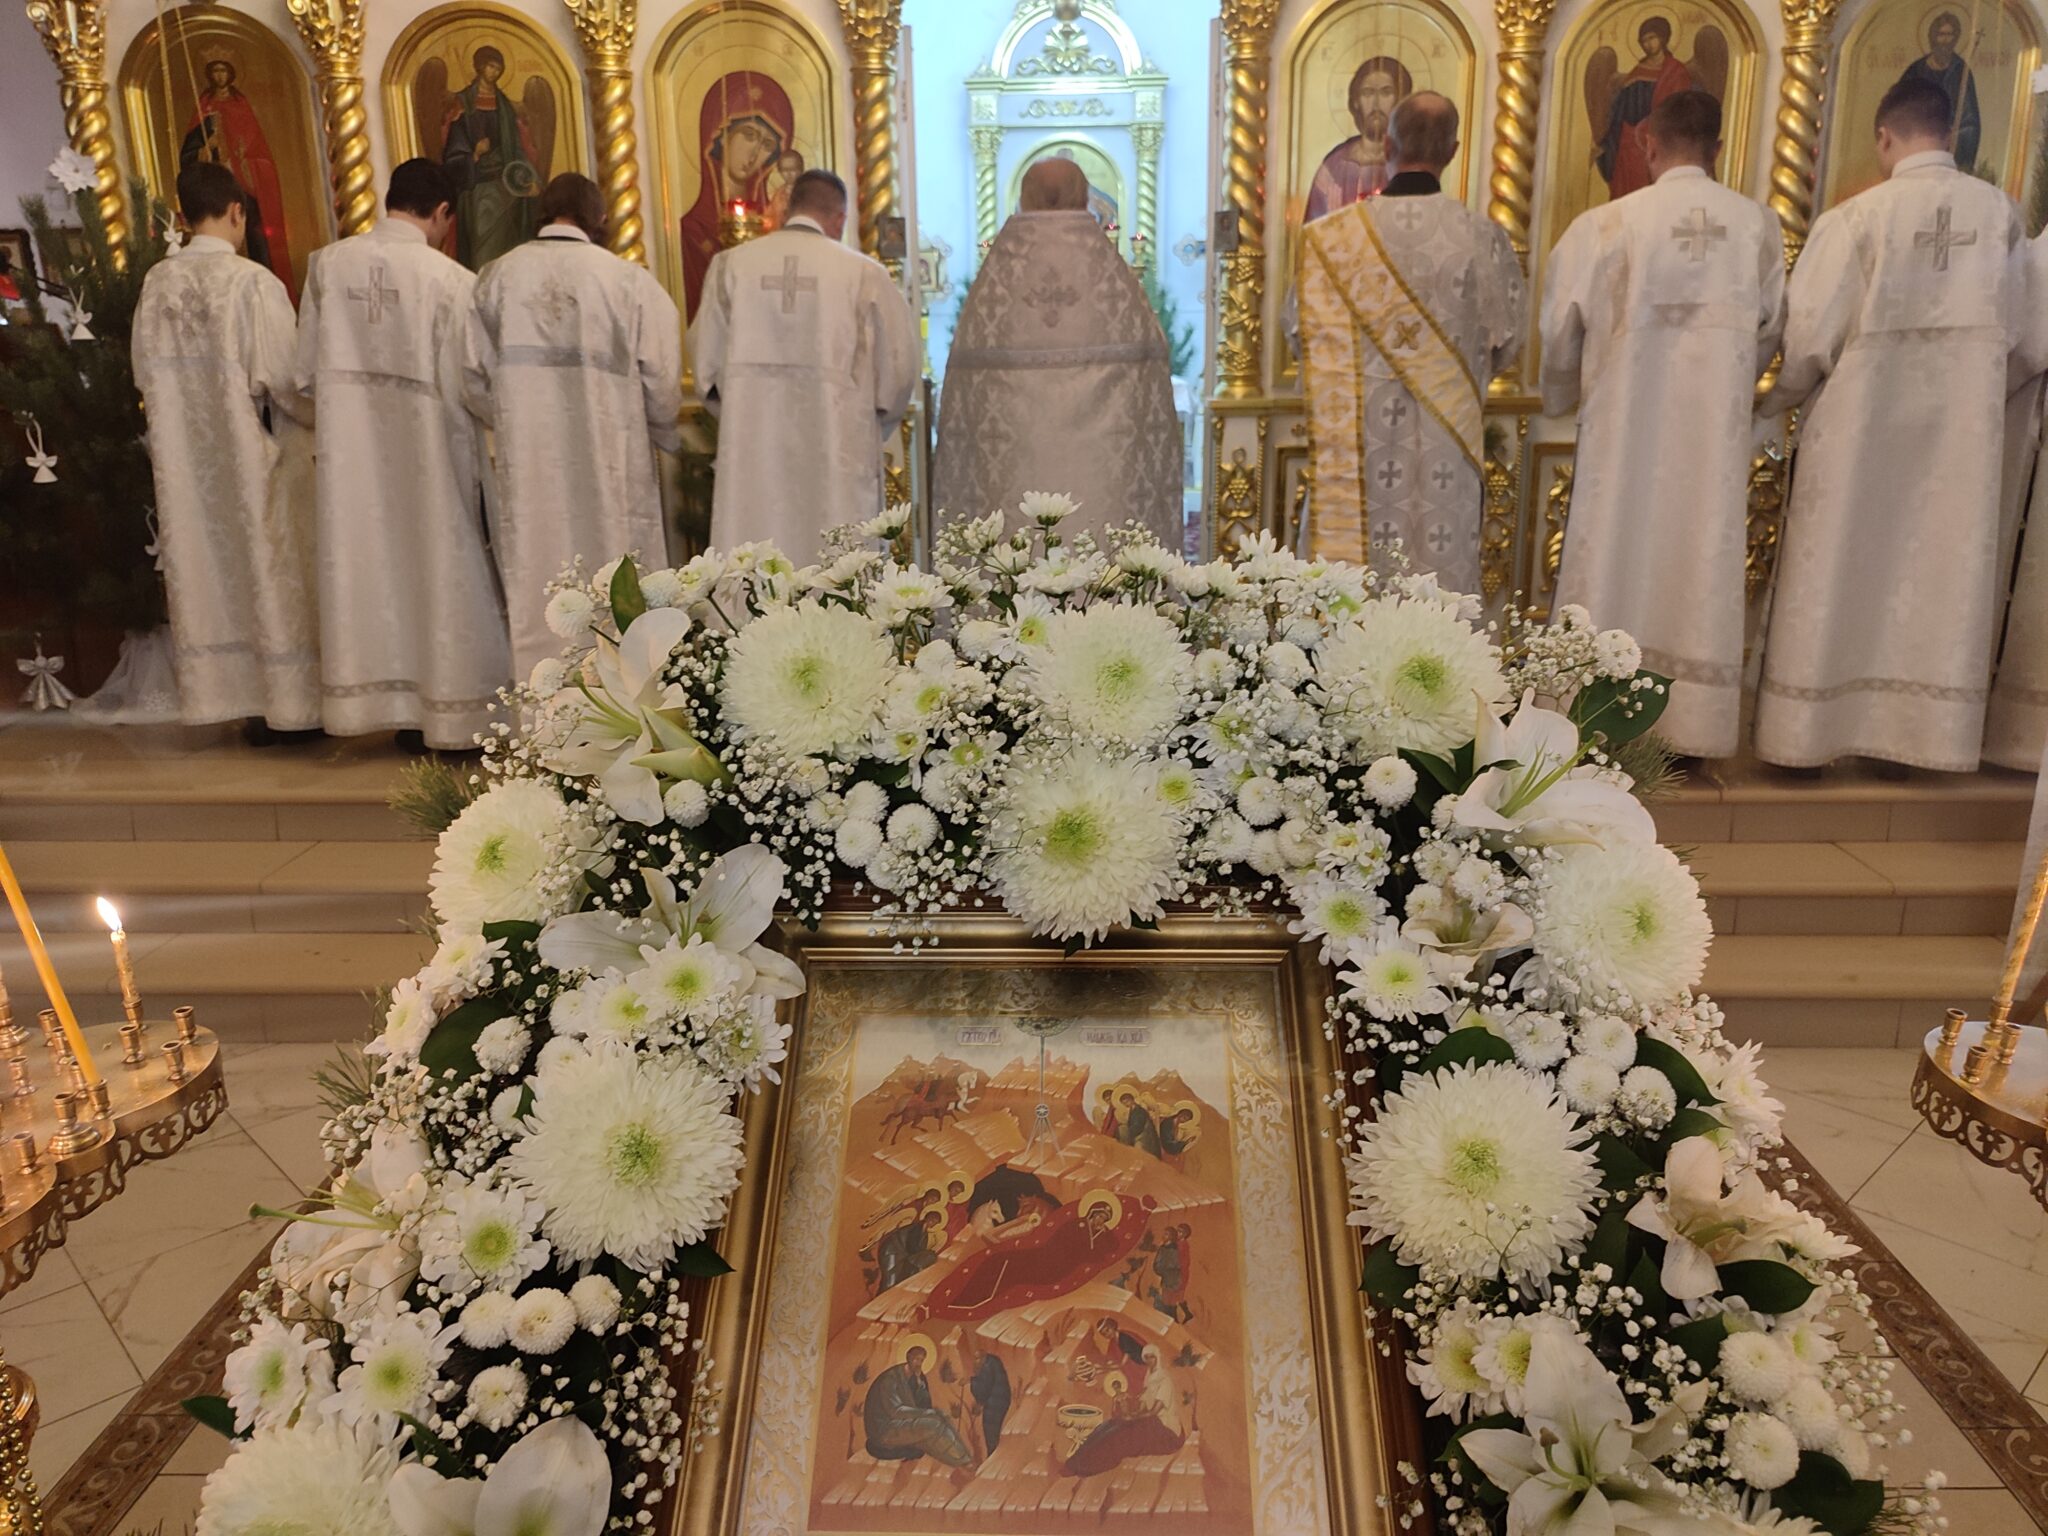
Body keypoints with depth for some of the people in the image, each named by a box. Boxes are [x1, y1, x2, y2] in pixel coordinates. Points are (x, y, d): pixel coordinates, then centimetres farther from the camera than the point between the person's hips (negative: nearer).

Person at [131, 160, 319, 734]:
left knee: (206, 567, 12)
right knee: (268, 566, 3)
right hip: (255, 456, -5)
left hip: (185, 460, 5)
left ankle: (219, 691, 19)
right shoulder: (252, 281, -15)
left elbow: (147, 372, 8)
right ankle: (288, 701, 7)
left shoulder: (156, 284, 2)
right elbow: (284, 374, -15)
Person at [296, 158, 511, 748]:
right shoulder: (449, 278, -12)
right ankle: (448, 714, 13)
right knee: (438, 570, 7)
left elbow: (306, 372, 3)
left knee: (368, 566, 12)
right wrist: (475, 470, -2)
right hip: (425, 456, -3)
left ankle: (380, 696, 20)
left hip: (349, 458, 3)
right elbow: (460, 388, -11)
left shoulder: (328, 264, -1)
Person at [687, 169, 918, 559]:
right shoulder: (864, 273, -4)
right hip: (835, 458, -2)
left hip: (752, 455, 2)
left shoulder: (731, 264, 2)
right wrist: (869, 428, 16)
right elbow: (897, 367, -1)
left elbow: (706, 358, 5)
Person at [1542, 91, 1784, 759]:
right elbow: (1770, 329, 8)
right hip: (1717, 433, 2)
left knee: (1617, 555, 6)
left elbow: (1559, 328, -3)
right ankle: (1692, 726, 14)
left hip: (1627, 427, -2)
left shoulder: (1605, 224, -9)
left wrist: (1561, 397, 16)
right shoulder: (1758, 225, 0)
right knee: (1703, 557, 9)